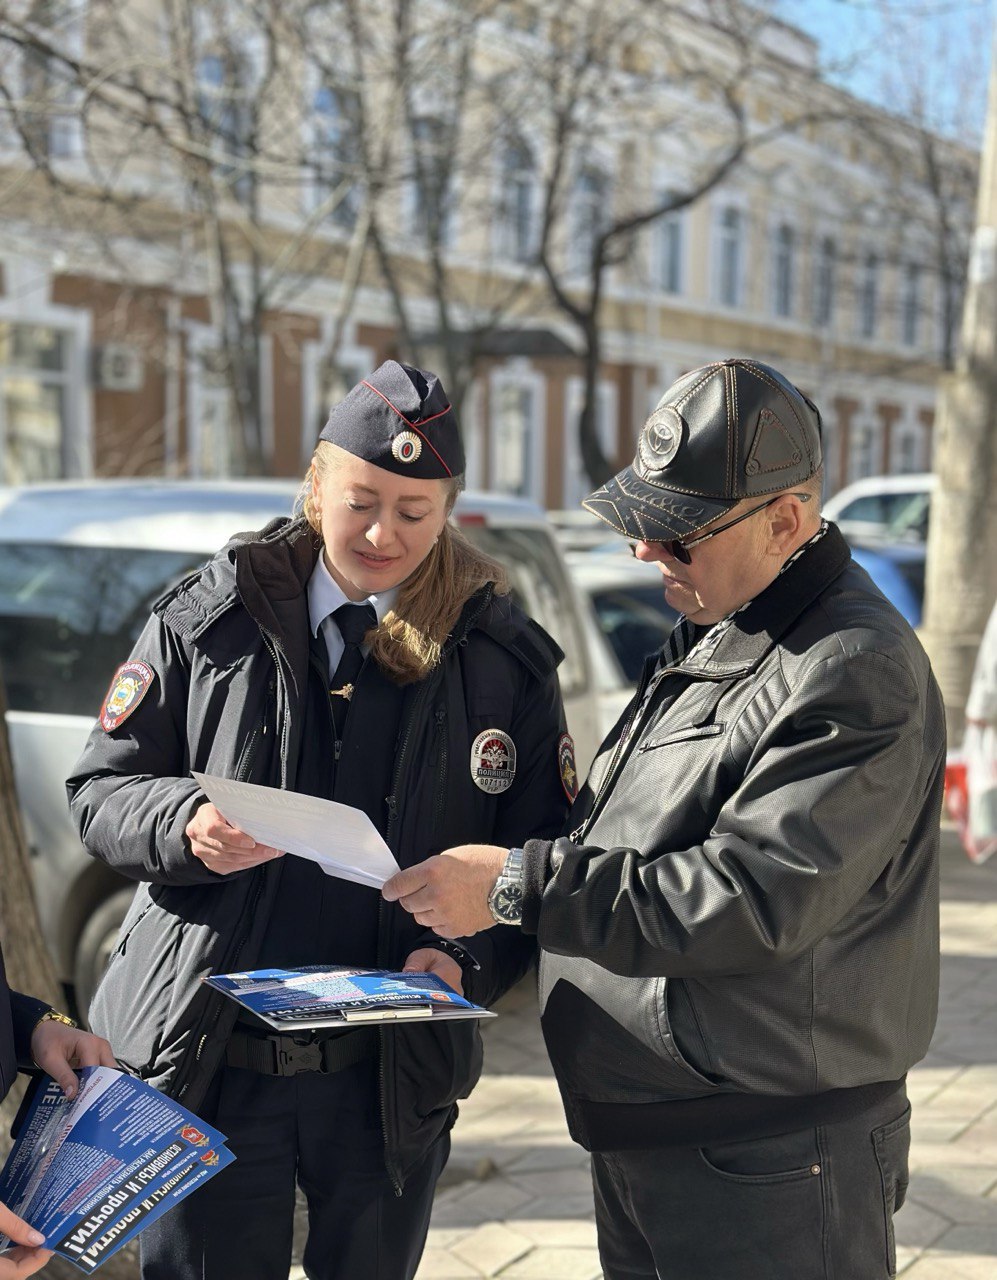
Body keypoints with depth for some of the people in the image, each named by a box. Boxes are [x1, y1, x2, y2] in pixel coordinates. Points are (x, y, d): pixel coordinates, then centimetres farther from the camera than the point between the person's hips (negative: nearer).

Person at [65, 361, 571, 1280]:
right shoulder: (207, 624, -1)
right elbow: (100, 791, 2)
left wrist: (471, 960, -16)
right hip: (206, 1065, 0)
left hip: (393, 1077, 1)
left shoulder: (504, 660, -1)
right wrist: (185, 826, -19)